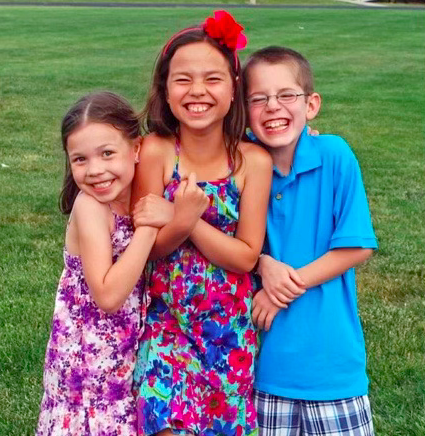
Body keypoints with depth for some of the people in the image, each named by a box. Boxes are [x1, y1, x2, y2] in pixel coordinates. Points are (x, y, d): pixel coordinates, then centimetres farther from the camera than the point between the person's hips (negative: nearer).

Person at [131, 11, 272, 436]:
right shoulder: (155, 152, -12)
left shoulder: (253, 161, -10)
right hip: (168, 320, -1)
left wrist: (189, 221, -21)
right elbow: (148, 247, -7)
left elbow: (246, 256, -9)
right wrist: (180, 221, -27)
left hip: (232, 326, 1)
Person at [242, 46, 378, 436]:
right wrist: (265, 265, -15)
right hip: (269, 354, 2)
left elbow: (357, 246, -11)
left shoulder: (334, 155, -12)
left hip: (331, 352, -2)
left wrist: (288, 287, -15)